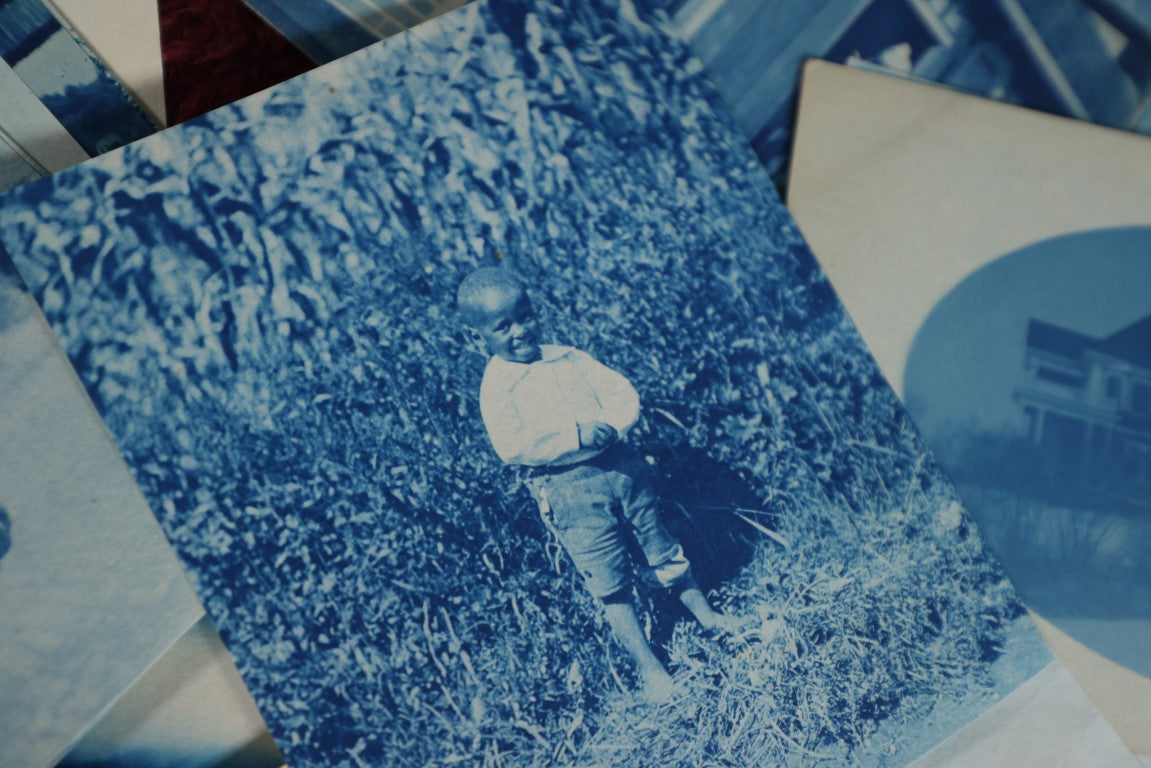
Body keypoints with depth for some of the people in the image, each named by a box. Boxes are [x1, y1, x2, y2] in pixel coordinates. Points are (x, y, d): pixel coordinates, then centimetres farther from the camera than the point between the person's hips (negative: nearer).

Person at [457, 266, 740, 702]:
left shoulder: (567, 358, 9)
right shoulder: (496, 387, -6)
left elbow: (623, 394, 6)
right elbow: (513, 447, -20)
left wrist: (610, 429, -14)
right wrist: (577, 437, -26)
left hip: (623, 468, 5)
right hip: (570, 493, -4)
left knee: (664, 552, 18)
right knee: (611, 585, 3)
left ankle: (707, 615, 39)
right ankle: (647, 665, 19)